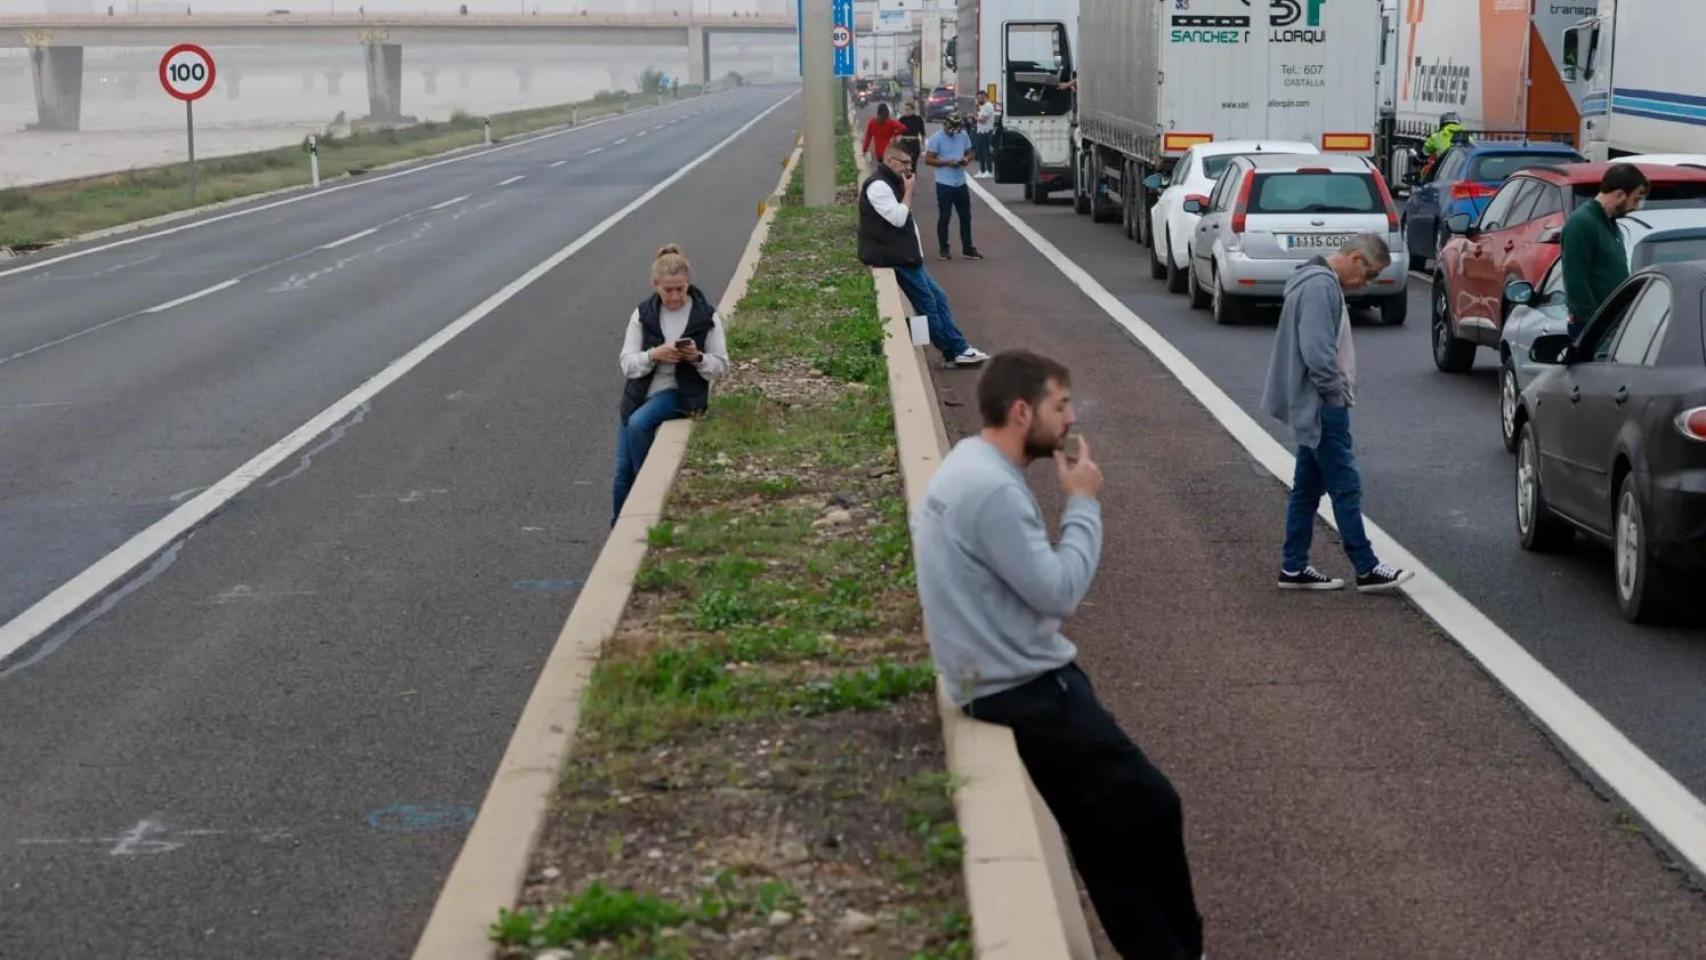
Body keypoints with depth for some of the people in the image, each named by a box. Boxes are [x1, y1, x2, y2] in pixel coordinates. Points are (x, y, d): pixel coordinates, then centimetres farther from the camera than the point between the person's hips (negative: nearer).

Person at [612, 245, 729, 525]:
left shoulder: (706, 316, -3)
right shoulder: (643, 313, 1)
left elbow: (721, 367, 0)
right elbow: (627, 364, -2)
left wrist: (697, 357, -21)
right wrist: (653, 355, -21)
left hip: (681, 394, -3)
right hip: (640, 395, 3)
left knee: (638, 424, -32)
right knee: (622, 472, -1)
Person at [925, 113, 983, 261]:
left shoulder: (963, 135, 6)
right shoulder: (936, 138, -10)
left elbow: (969, 153, 17)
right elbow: (928, 160, -11)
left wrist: (967, 159, -7)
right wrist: (947, 162, -21)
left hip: (961, 182, 5)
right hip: (944, 183, -5)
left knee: (966, 216, 9)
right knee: (944, 217, 1)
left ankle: (968, 249, 17)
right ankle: (943, 249, 10)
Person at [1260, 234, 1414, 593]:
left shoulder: (1323, 282, 15)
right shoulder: (1321, 286, -18)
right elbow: (1317, 351, -25)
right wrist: (1336, 393, -15)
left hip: (1314, 407, 11)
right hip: (1323, 407, -11)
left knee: (1308, 488, 12)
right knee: (1346, 487, -6)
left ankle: (1294, 567, 16)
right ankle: (1366, 569, -2)